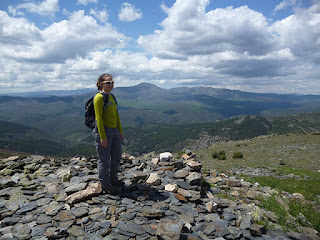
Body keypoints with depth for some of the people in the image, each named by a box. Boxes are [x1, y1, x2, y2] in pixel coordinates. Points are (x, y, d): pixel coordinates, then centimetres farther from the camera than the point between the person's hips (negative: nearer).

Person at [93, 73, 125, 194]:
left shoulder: (112, 97, 14)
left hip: (114, 131, 9)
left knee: (117, 157, 17)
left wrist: (120, 132, 16)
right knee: (104, 159, 4)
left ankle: (113, 179, 36)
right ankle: (105, 185, 19)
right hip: (103, 130, -9)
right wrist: (103, 137, -20)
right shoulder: (99, 97, -12)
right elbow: (98, 118, -17)